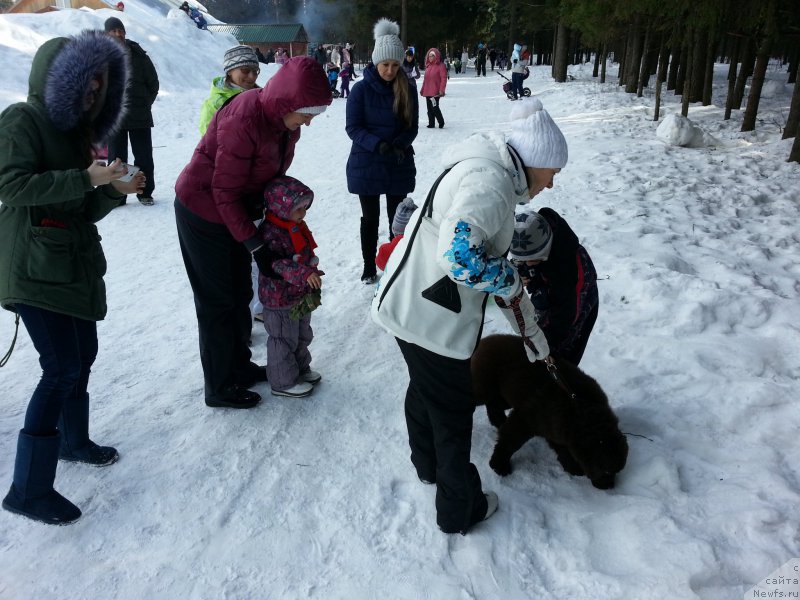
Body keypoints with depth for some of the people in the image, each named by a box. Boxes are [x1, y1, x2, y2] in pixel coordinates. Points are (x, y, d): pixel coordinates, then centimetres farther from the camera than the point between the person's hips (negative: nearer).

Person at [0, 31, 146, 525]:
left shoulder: (75, 131, 17)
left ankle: (74, 441, 38)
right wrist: (86, 178, -24)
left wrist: (116, 191, -2)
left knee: (82, 357, 16)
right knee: (62, 369, -11)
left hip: (76, 264, 9)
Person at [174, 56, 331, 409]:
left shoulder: (284, 118, -5)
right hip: (204, 212, -8)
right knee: (218, 301, 1)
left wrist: (264, 204, -4)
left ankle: (239, 365, 34)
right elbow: (224, 192, -26)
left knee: (240, 294, 16)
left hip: (235, 210, 8)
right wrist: (255, 245, -24)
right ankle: (220, 388, 15)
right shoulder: (244, 121, -31)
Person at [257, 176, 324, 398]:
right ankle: (283, 382, 19)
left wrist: (313, 275, 24)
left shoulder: (296, 226, 7)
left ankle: (300, 369, 42)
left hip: (301, 296, 9)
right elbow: (276, 264, -33)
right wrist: (303, 273, -43)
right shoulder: (270, 232, -24)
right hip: (280, 299, -9)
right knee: (283, 340, 5)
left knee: (302, 336, 23)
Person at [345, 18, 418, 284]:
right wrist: (378, 144, -25)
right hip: (366, 165, -2)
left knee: (397, 217, 12)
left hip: (400, 165, 2)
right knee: (370, 218, 10)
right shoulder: (361, 89, -9)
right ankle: (369, 266, 24)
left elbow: (412, 127, 0)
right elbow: (352, 127, -9)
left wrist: (399, 145, -20)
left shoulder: (408, 90, -2)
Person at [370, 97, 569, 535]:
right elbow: (460, 253, -34)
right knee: (453, 411, 10)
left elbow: (492, 261, 19)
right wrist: (509, 280, -14)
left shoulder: (494, 178, 14)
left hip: (409, 307, 10)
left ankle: (428, 465, 54)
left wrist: (532, 336, 23)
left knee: (425, 389, 29)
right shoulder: (491, 180, -19)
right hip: (434, 321, -10)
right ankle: (459, 509, 31)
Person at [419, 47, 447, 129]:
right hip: (427, 91, 7)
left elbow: (444, 79, -11)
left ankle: (441, 122, 11)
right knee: (430, 109, 8)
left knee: (435, 107, -8)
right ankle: (431, 123, 15)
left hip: (435, 92, -7)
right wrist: (422, 90, 17)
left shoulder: (440, 66, -6)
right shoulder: (428, 66, 15)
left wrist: (441, 90, -18)